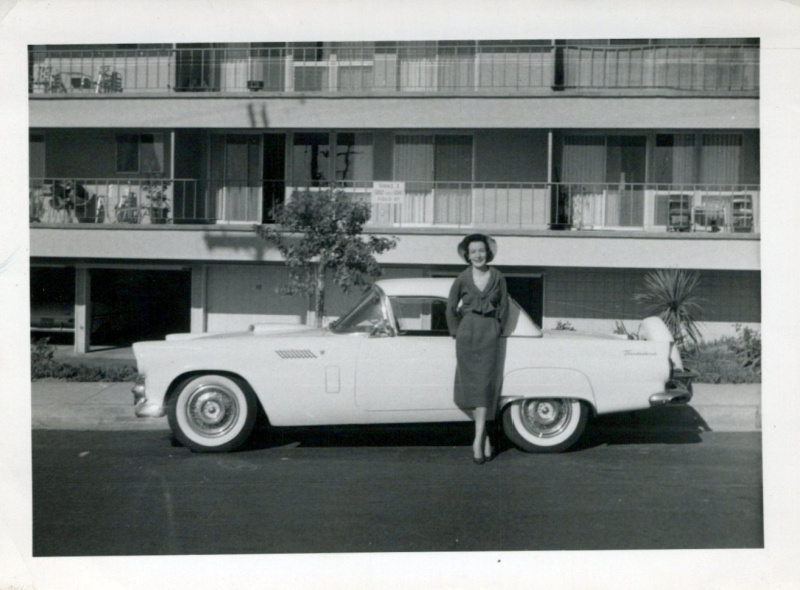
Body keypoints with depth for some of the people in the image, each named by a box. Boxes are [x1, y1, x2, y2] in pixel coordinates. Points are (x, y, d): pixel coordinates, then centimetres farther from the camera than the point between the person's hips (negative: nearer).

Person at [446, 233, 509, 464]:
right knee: (470, 383, 2)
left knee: (484, 384, -6)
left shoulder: (498, 278, 1)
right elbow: (451, 308, 11)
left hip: (489, 334, -1)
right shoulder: (462, 279, 0)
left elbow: (504, 308, 10)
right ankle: (485, 438, 12)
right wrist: (456, 332, 10)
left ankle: (478, 440, -7)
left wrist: (498, 330, 7)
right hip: (467, 333, 1)